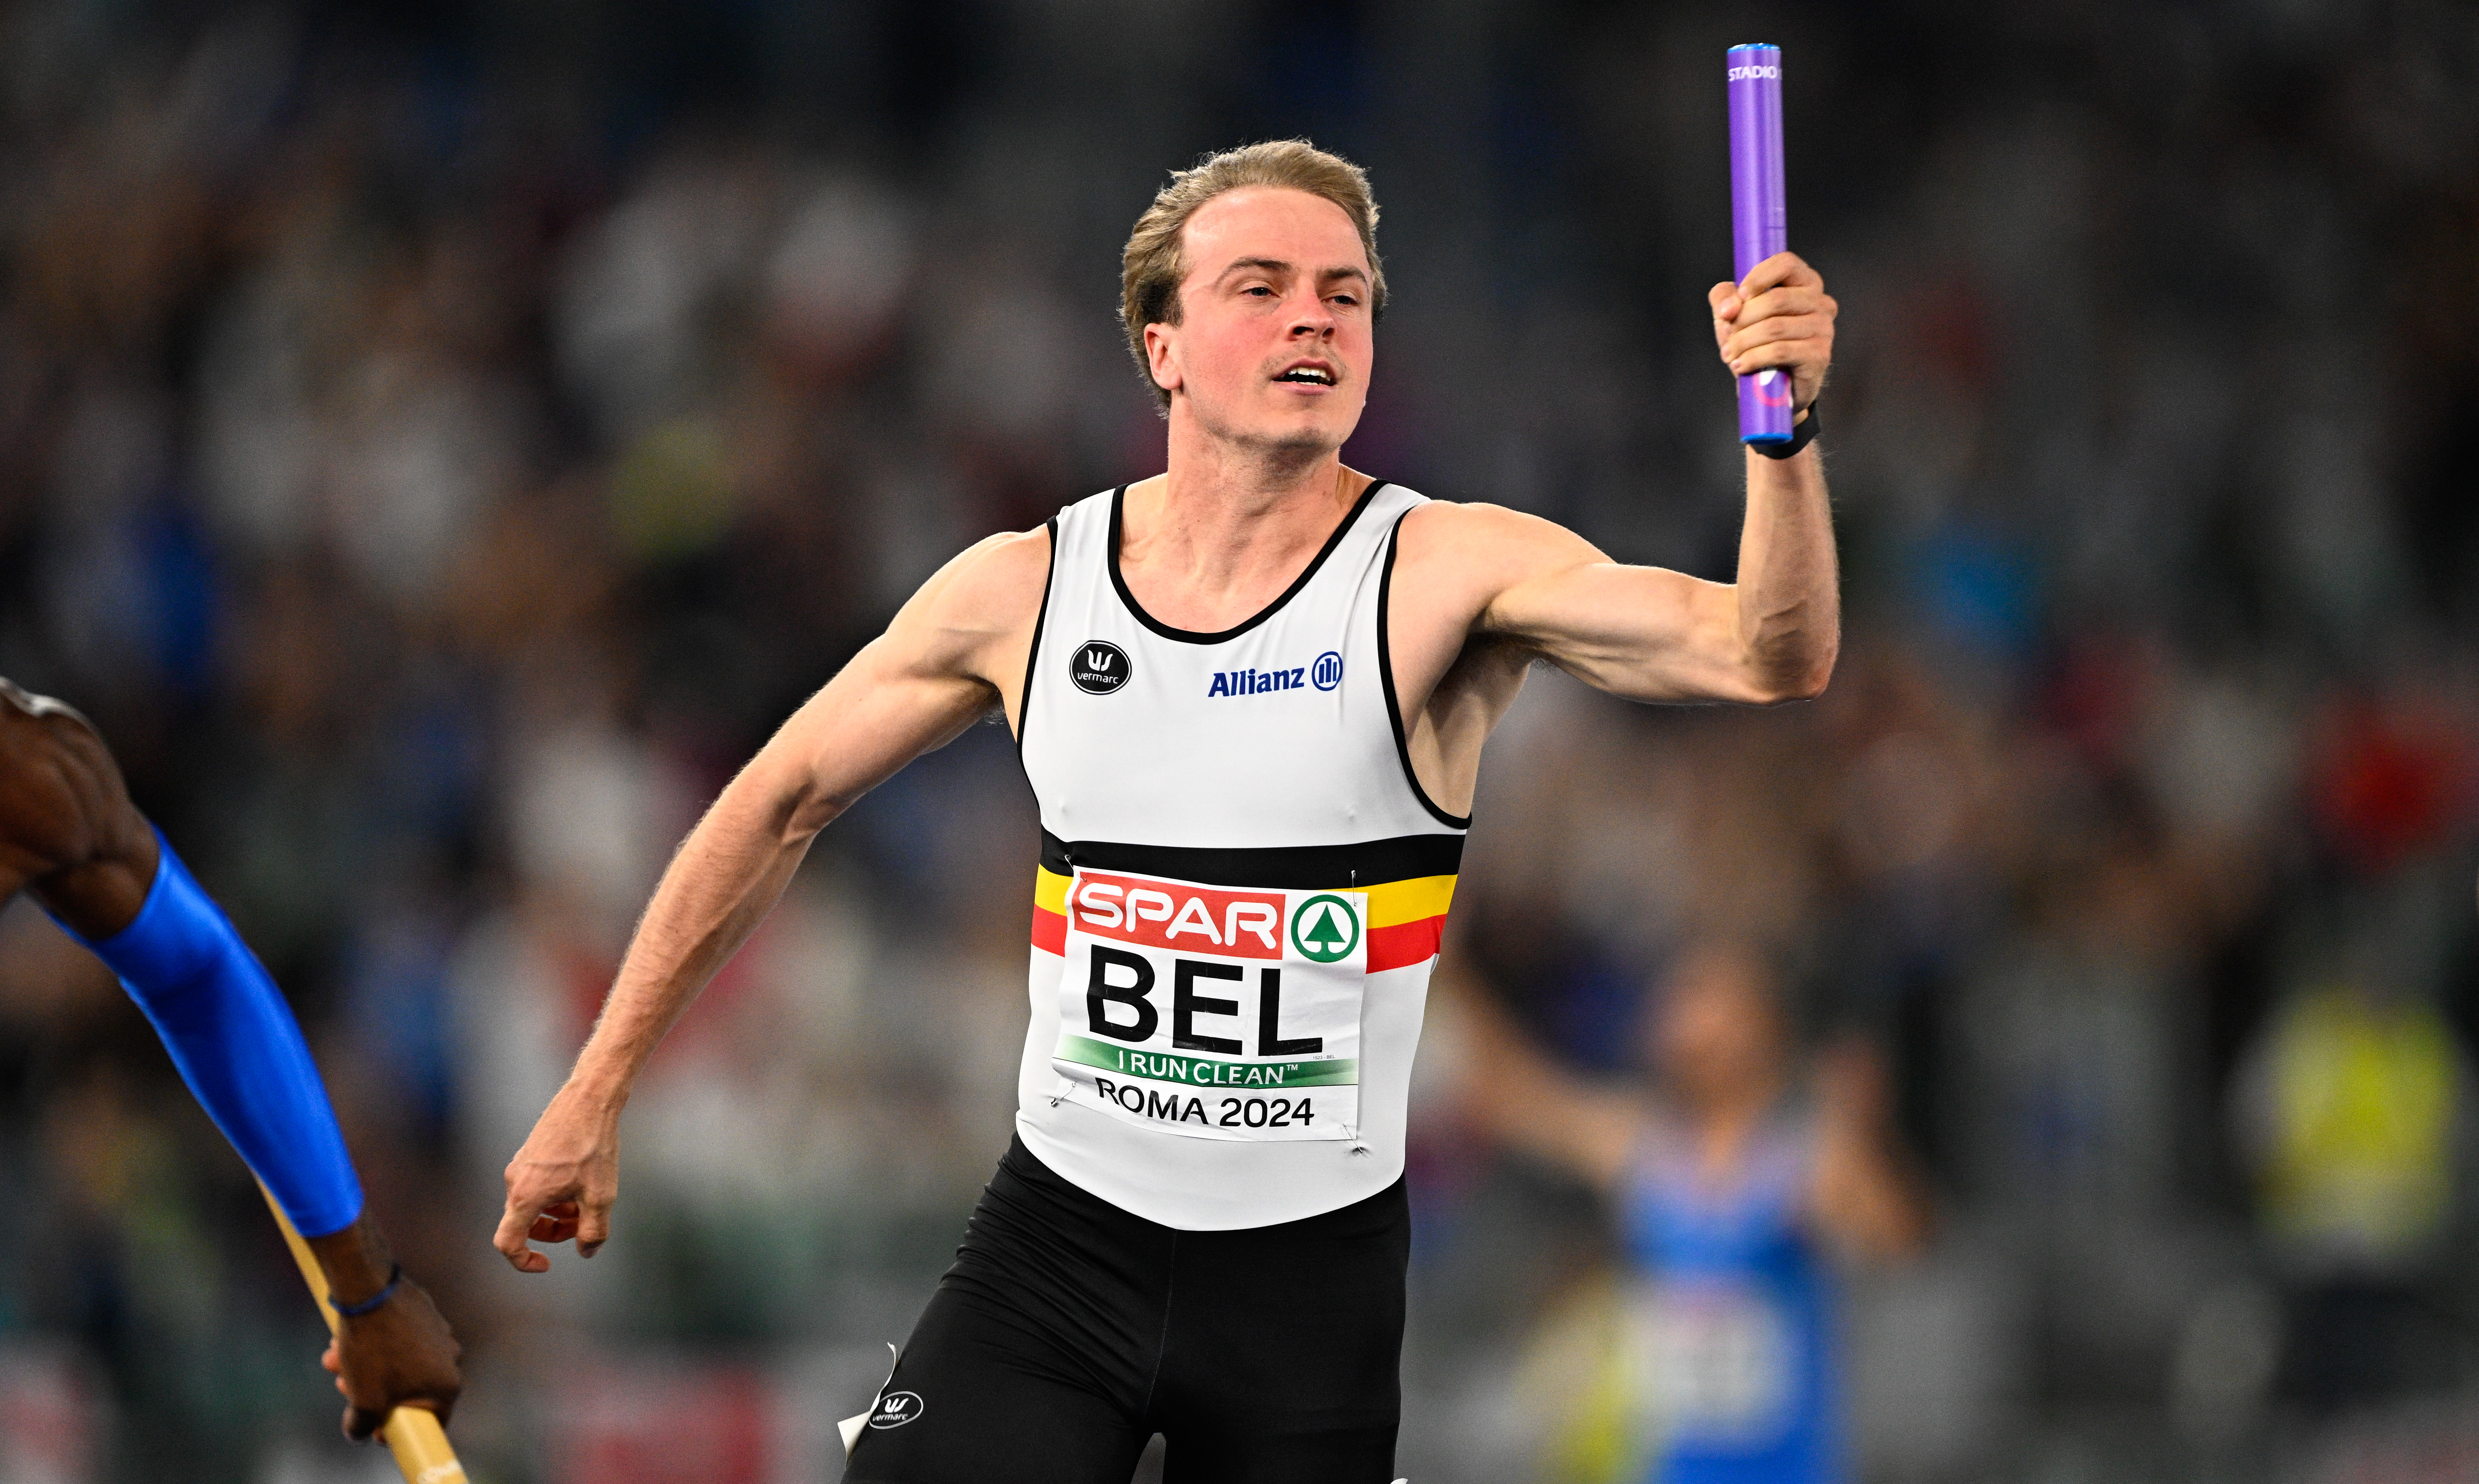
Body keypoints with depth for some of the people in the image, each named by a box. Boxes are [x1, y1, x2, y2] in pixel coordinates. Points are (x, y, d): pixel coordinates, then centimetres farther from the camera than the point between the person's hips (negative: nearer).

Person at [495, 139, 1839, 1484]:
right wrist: (595, 1092, 13)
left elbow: (1767, 659, -25)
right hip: (1056, 1233, 1)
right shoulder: (1025, 590, -1)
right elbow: (782, 804, 12)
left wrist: (1783, 432, -44)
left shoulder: (1445, 573, -10)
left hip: (1312, 1273, -1)